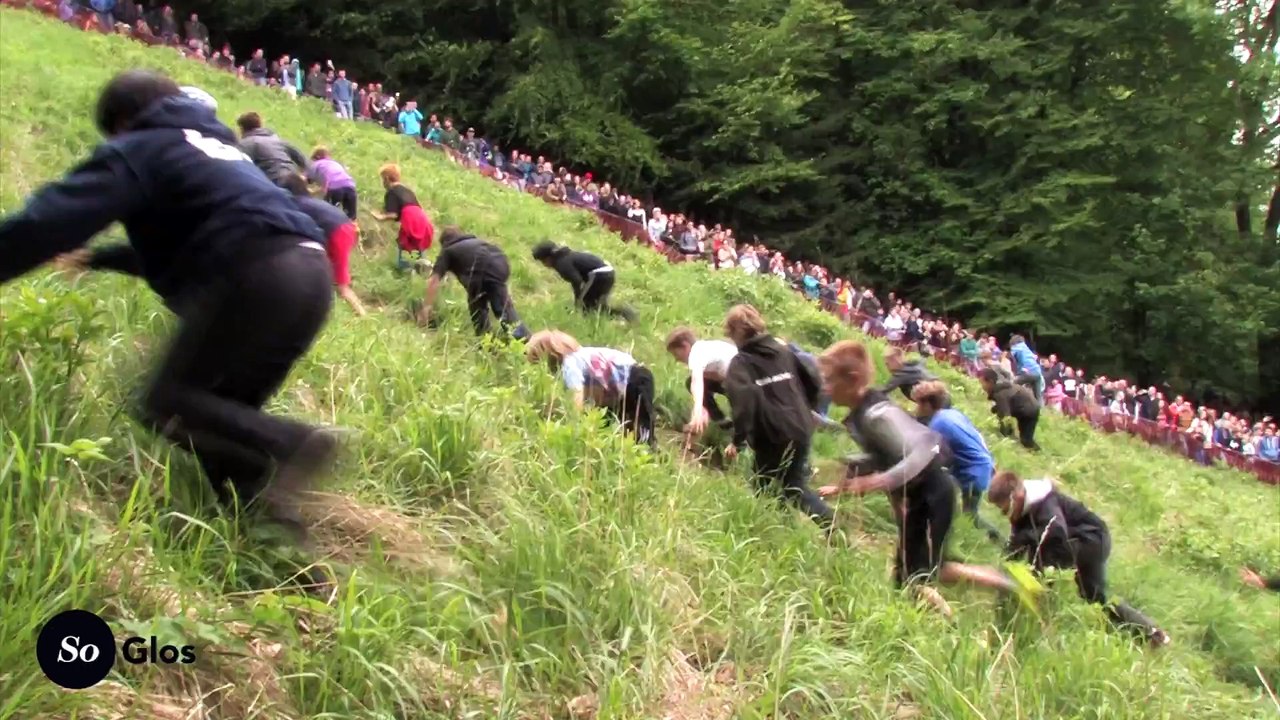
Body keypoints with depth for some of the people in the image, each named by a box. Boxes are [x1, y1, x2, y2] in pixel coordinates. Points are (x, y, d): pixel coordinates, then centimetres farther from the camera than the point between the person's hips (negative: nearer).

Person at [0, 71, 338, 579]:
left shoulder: (139, 149, 10)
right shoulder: (212, 143, 35)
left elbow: (51, 219, -1)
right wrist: (97, 259, 53)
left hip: (257, 280, -8)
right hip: (308, 274, 8)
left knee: (168, 405, -1)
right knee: (224, 413, 15)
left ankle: (293, 446, -23)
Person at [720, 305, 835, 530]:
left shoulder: (740, 362, -6)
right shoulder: (783, 350, 13)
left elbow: (744, 399, -25)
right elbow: (814, 383, 18)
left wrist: (738, 440, -21)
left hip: (773, 436, -6)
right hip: (800, 430, 6)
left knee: (764, 489, 13)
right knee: (796, 486, 17)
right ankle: (832, 526, 1)